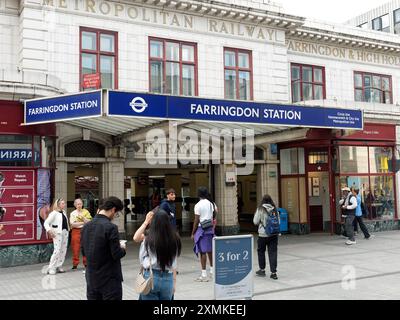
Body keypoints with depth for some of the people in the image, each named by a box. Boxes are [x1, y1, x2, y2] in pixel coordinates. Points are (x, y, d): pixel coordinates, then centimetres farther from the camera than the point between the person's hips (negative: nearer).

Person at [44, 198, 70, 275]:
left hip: (65, 233, 7)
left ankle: (59, 266, 15)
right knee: (57, 250, -12)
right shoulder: (54, 213, -8)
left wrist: (68, 229, 10)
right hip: (58, 233, -7)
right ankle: (51, 268, -4)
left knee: (63, 250, 7)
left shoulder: (64, 212, 13)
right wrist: (49, 231, -23)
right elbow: (46, 223, -12)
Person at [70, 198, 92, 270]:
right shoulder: (72, 213, 4)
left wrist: (82, 217, -14)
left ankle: (86, 263, 12)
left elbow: (89, 222, -3)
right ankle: (75, 264, 6)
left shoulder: (86, 212, 6)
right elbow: (72, 224, -7)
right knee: (75, 249, -2)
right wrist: (83, 223, -11)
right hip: (76, 231, 0)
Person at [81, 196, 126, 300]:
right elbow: (116, 255, -18)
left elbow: (83, 251, 11)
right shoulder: (110, 227, -19)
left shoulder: (86, 226, 2)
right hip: (109, 280, -6)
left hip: (91, 279, 6)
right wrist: (122, 248, 1)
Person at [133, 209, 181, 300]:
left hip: (151, 277, -3)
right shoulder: (174, 239, -4)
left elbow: (136, 238, 3)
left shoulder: (149, 239, -17)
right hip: (168, 278, 3)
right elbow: (174, 263, 3)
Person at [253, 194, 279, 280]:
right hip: (274, 234, 3)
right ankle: (273, 272, 3)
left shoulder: (260, 209, -9)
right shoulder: (274, 209, 0)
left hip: (263, 234, -3)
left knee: (261, 251, 16)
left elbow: (255, 222, -4)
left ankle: (262, 270, 27)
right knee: (273, 252, 5)